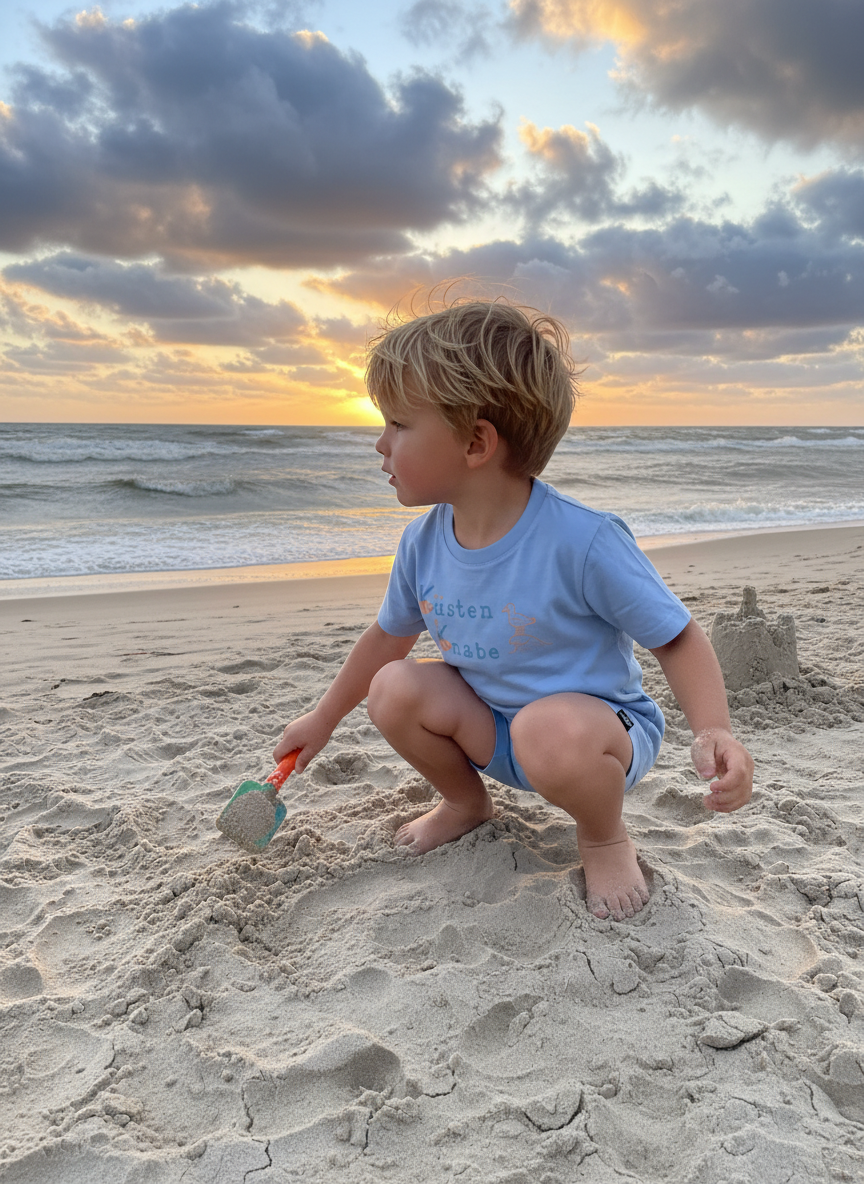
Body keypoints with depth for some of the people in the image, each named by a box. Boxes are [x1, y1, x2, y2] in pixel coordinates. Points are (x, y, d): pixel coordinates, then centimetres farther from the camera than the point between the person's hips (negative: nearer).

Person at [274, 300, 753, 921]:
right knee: (393, 689, -15)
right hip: (493, 726, 6)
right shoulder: (423, 542, -8)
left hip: (604, 725, -5)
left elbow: (676, 636, -18)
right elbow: (390, 634, 10)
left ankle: (604, 836, -1)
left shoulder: (581, 539, -28)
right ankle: (467, 800, 15)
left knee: (552, 732, -38)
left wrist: (714, 730, -36)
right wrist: (323, 720, 19)